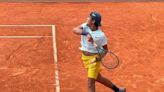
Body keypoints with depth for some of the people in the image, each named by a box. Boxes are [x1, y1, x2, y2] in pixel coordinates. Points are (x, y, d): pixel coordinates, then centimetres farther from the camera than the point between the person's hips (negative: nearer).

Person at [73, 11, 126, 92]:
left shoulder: (100, 35, -20)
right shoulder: (85, 26, -8)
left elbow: (105, 49, -8)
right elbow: (75, 30, -25)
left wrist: (100, 57, -26)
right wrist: (86, 33, -39)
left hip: (94, 58, -6)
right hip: (85, 57, 6)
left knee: (90, 82, -10)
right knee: (98, 78, 21)